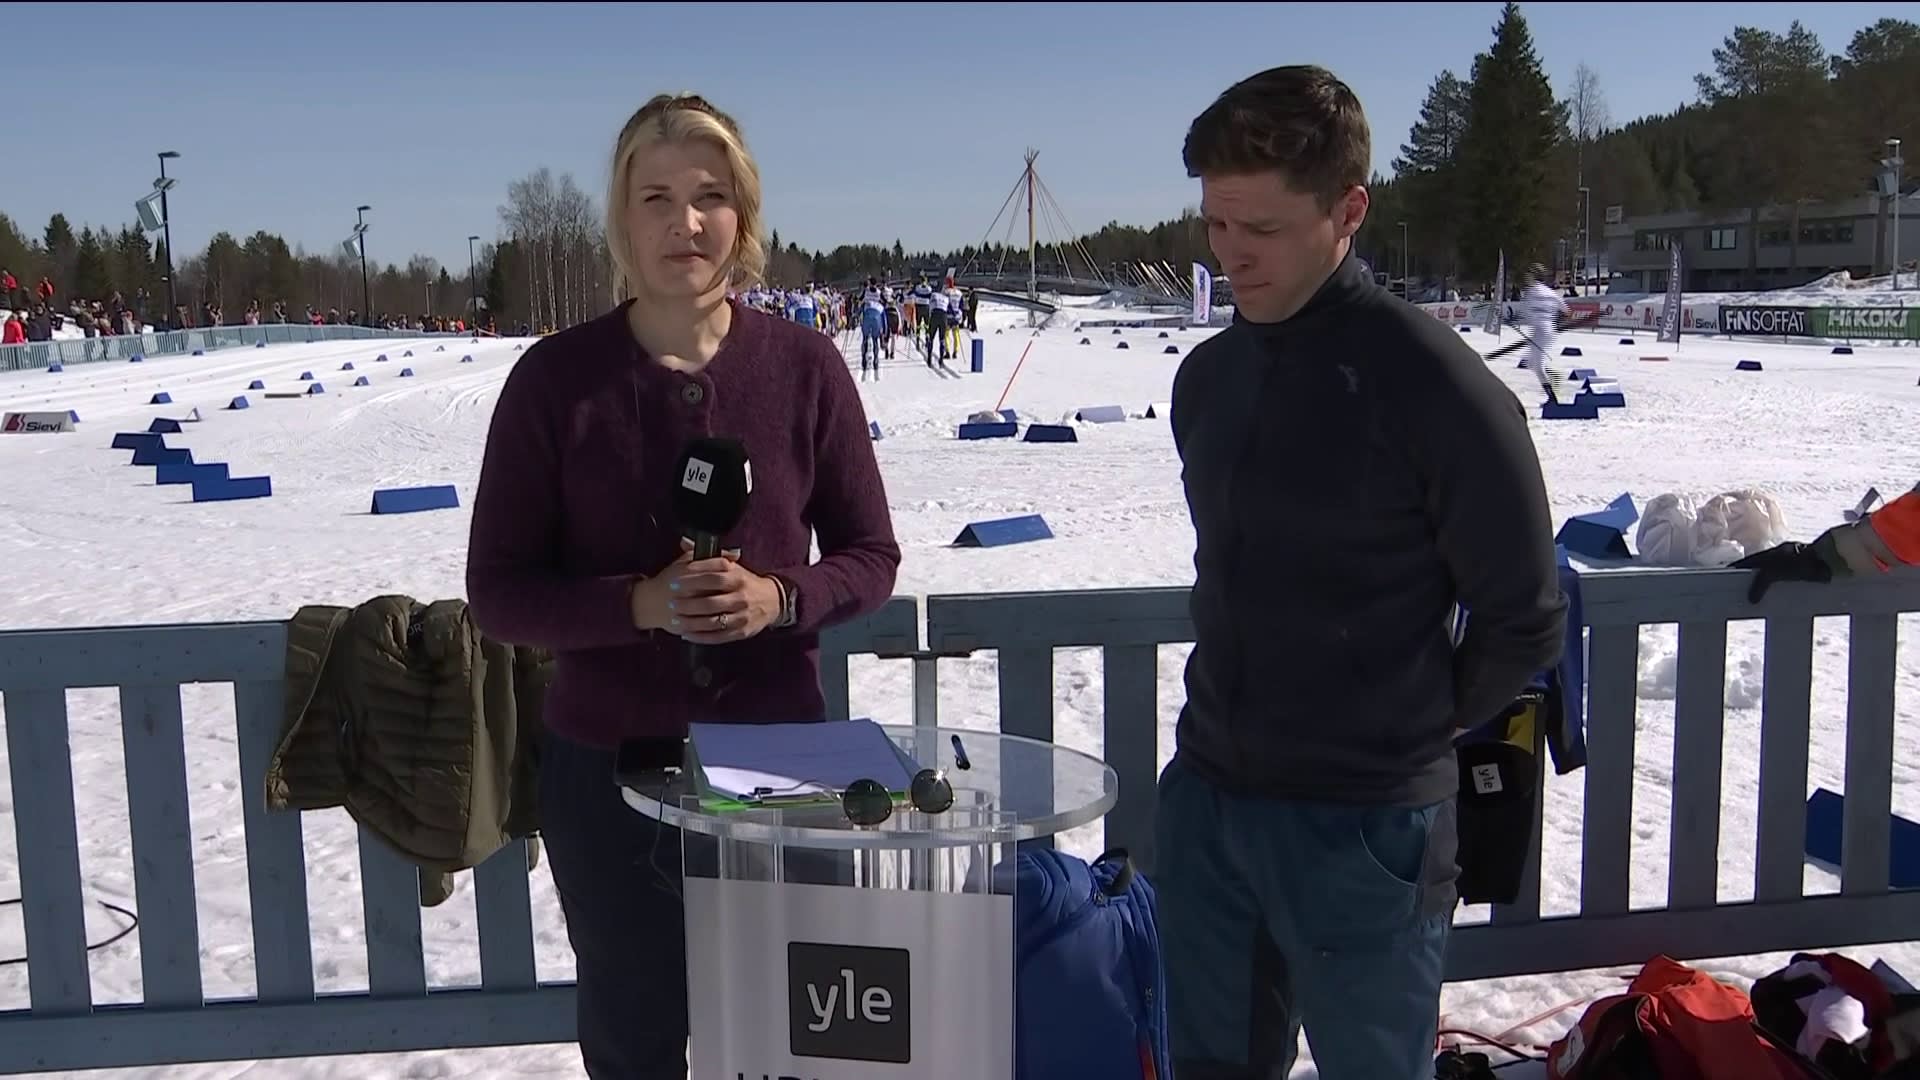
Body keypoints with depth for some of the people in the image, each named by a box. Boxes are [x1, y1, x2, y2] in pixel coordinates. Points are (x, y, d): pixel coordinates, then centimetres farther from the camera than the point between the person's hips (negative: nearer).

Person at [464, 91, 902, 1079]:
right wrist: (638, 602, -22)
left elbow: (871, 556, 1)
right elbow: (498, 591, -6)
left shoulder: (803, 364, -6)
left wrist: (780, 599, -18)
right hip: (606, 765, 0)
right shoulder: (556, 376, -9)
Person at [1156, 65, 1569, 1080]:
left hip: (1362, 829, -6)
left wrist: (1411, 732, 1)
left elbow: (1522, 624, -8)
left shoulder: (1433, 382, -15)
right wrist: (1236, 726, 11)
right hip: (1203, 801, 6)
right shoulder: (1207, 375, 5)